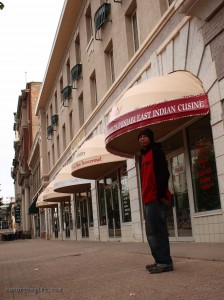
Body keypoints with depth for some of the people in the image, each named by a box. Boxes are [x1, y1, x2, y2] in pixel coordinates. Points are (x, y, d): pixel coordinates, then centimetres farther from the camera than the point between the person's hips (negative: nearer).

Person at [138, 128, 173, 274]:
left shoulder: (156, 151, -3)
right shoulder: (144, 155, 23)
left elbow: (163, 173, -14)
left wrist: (161, 194, -21)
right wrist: (145, 197, 16)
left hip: (156, 199, -10)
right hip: (149, 199, 10)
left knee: (157, 230, -9)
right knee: (152, 232, 11)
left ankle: (165, 262, -4)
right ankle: (160, 261, 18)